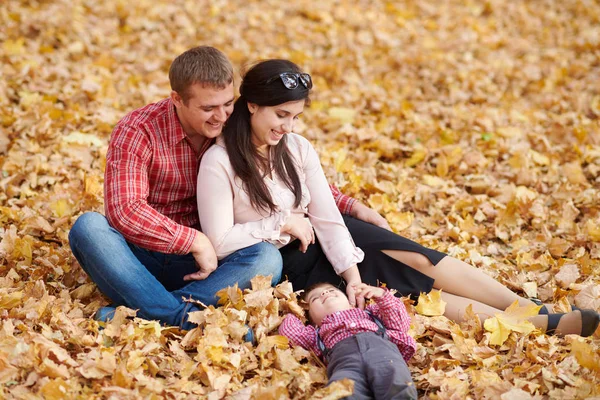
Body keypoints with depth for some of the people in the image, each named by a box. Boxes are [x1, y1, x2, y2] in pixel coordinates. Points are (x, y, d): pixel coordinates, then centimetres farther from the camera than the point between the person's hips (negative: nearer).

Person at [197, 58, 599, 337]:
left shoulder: (298, 149, -2)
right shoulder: (219, 163, -19)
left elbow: (327, 215, -9)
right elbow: (219, 242, -21)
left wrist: (352, 272, -22)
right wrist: (280, 224, -19)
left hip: (320, 239, 5)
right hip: (280, 264, -5)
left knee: (414, 258, -16)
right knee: (402, 281, -18)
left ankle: (541, 313, -20)